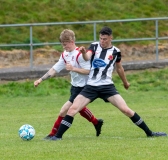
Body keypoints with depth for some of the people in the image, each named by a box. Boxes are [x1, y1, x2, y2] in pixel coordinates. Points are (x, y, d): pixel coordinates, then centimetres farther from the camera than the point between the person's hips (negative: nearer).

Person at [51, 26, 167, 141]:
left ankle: (149, 133, 1)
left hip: (107, 86, -1)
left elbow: (119, 68, 21)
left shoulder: (115, 51, 3)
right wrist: (83, 53, -42)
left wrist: (125, 82, 34)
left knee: (126, 110, -10)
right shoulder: (94, 46, 2)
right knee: (73, 109, -12)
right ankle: (58, 136, -3)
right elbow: (87, 58, -18)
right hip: (91, 86, 1)